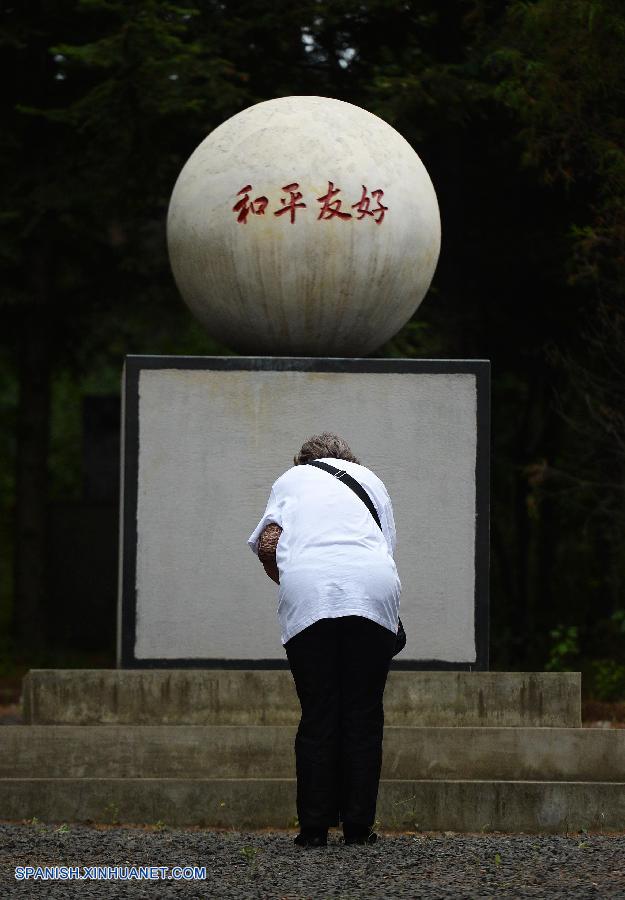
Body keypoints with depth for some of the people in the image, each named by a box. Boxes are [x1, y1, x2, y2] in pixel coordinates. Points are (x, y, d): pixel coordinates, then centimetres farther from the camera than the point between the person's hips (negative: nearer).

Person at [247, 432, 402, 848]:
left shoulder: (291, 479, 26)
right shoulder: (370, 479, 30)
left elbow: (267, 544, 10)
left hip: (308, 585, -1)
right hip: (374, 589, 1)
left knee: (318, 715, 3)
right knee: (364, 712, 6)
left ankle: (314, 826, 2)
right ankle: (359, 825, 5)